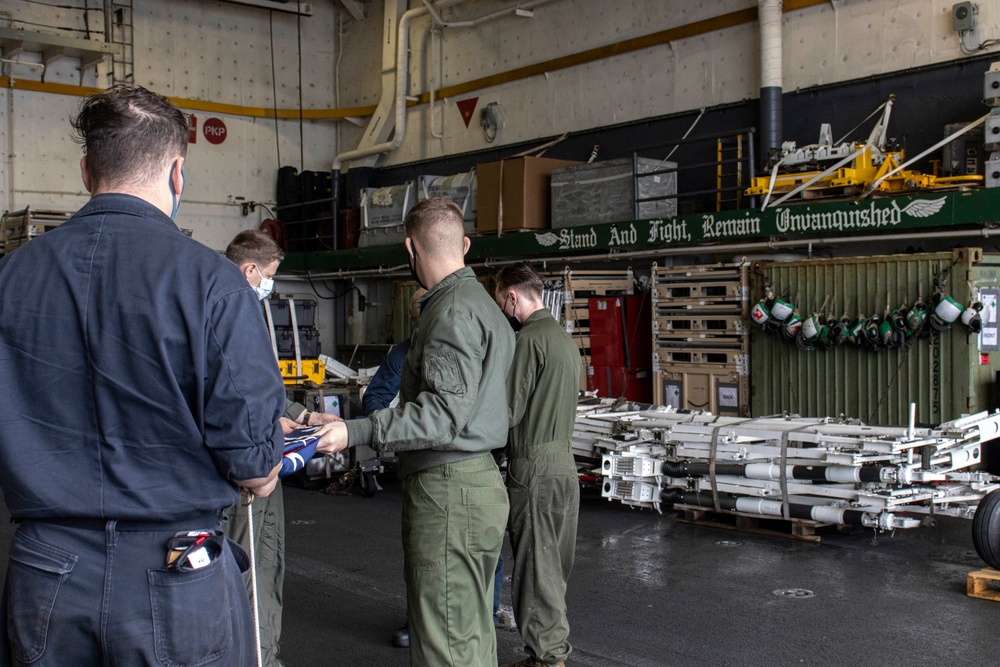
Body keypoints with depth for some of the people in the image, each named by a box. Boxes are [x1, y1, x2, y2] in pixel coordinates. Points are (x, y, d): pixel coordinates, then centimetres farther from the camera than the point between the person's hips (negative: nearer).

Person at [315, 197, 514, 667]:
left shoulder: (453, 312, -14)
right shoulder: (480, 303, 19)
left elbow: (446, 413, -22)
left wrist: (357, 432, -25)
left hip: (449, 489, -11)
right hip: (477, 481, 11)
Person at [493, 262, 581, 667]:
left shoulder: (530, 338, -14)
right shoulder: (564, 338, 15)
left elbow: (510, 412, -16)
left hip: (535, 468, -9)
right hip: (564, 464, 9)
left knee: (535, 567, 0)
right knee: (554, 566, 16)